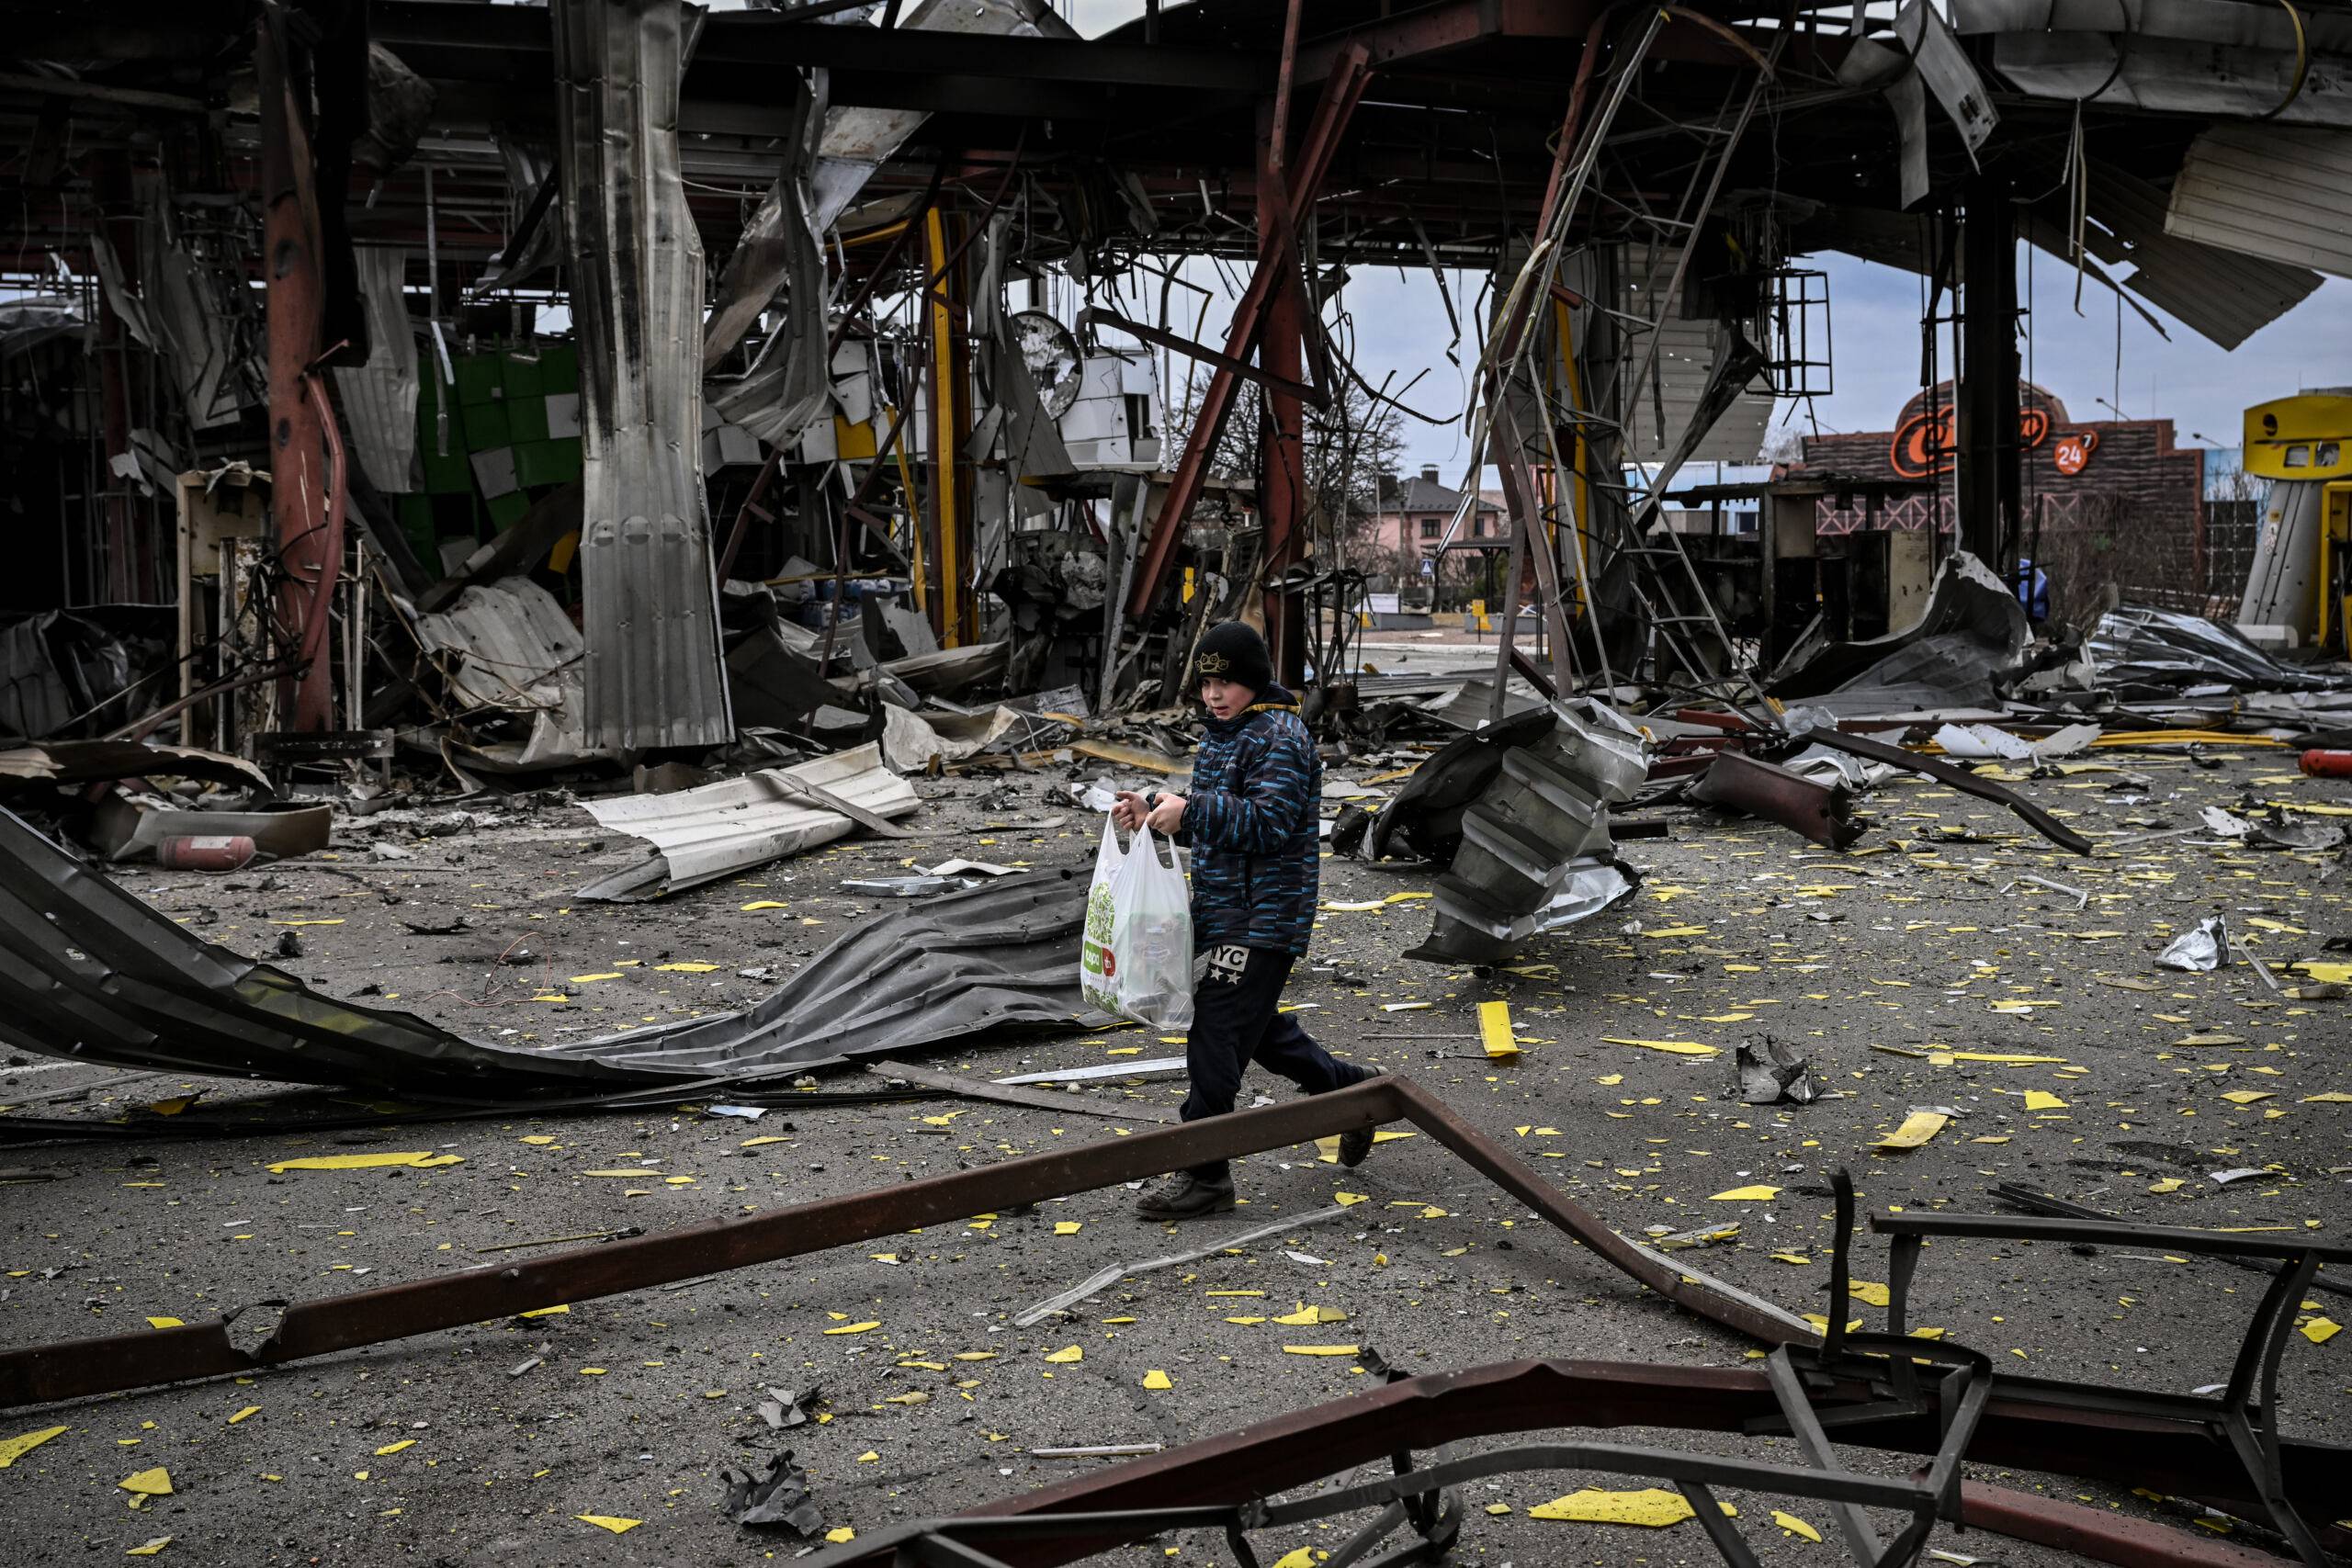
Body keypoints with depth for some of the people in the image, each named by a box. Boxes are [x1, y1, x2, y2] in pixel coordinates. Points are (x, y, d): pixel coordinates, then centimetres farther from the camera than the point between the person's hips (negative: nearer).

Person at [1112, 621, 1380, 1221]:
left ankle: (1204, 1175, -2)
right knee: (1259, 1027, 20)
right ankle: (1352, 1090, 38)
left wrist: (1190, 810, -31)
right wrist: (1155, 812, 5)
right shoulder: (1222, 735, 15)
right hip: (1226, 910, 10)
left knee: (1216, 1038, -9)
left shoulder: (1281, 739, -15)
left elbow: (1268, 822, -25)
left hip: (1264, 917, -10)